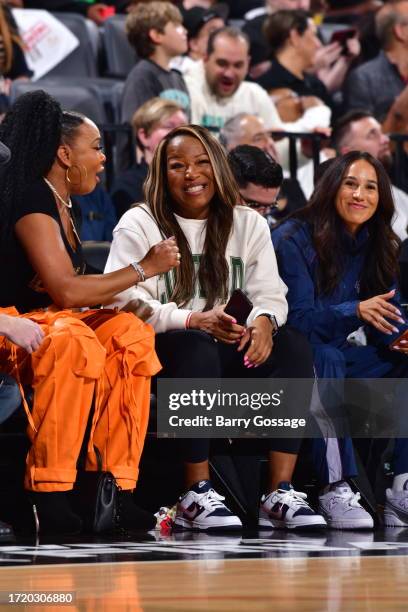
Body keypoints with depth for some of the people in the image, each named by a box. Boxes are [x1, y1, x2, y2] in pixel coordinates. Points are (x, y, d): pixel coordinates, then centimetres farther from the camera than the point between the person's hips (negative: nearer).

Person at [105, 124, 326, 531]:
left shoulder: (248, 223, 14)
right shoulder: (139, 226, 0)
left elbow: (270, 294, 7)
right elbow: (123, 302, -12)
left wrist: (264, 319, -20)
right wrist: (194, 320, -26)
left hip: (229, 350, 4)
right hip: (157, 351, -4)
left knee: (293, 347, -24)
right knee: (198, 350, -38)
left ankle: (279, 493, -29)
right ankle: (197, 495, -35)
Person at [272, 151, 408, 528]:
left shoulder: (377, 247, 8)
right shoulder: (294, 239, -13)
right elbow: (298, 319, -19)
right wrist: (356, 311, -36)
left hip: (336, 359, 7)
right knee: (326, 359, -37)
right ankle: (336, 491, -42)